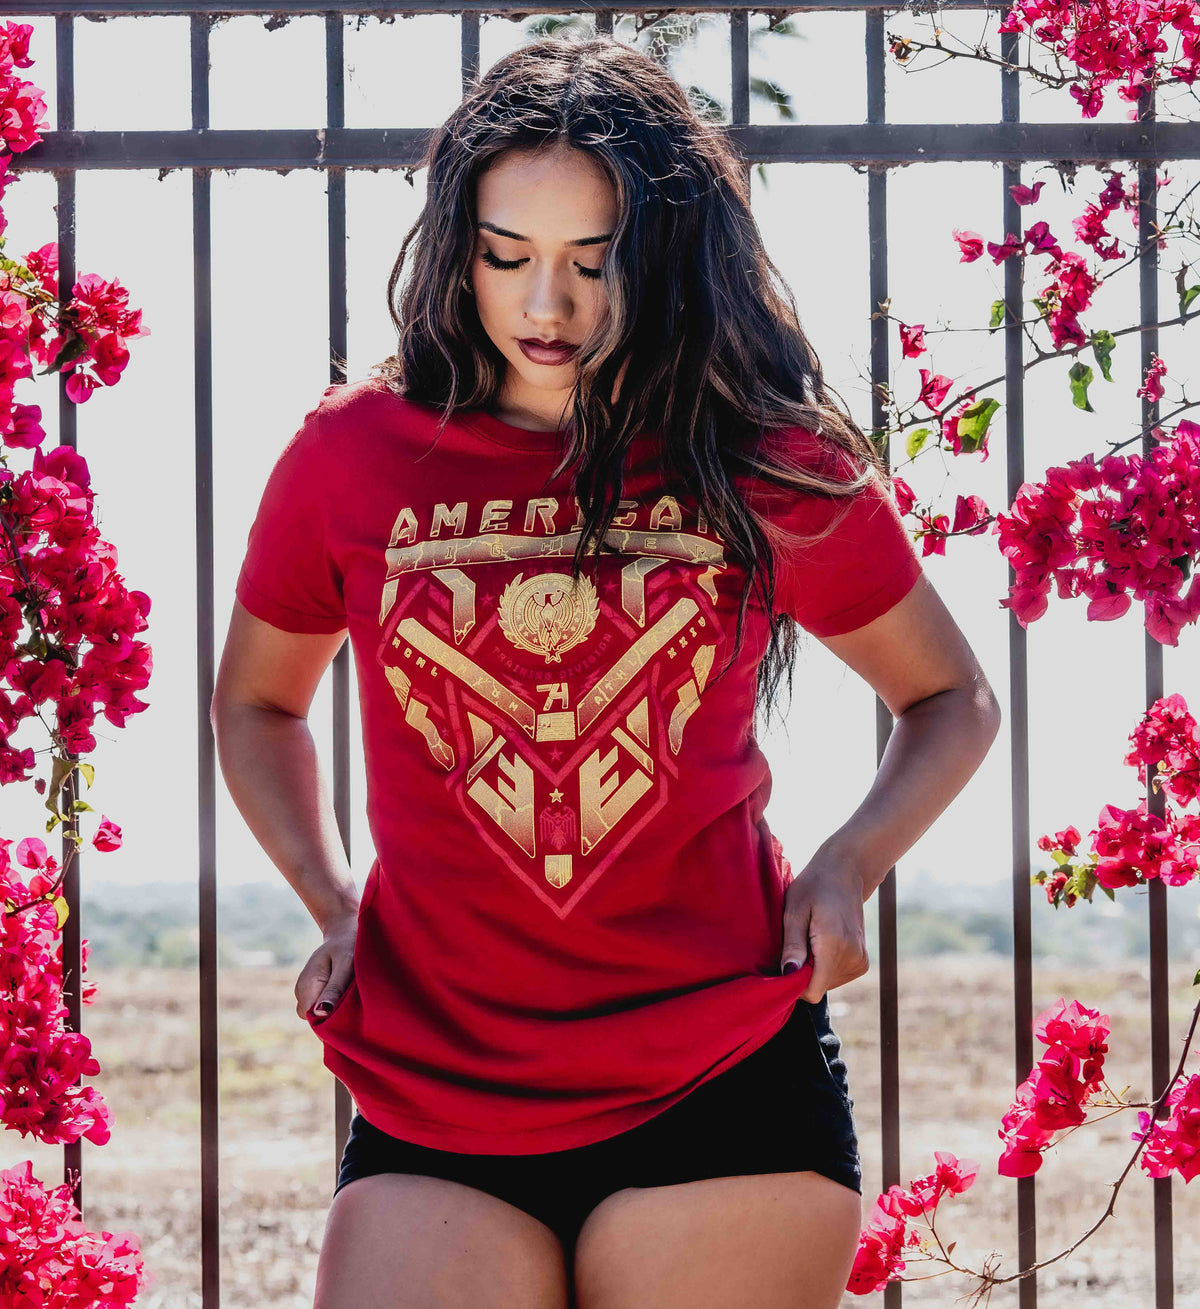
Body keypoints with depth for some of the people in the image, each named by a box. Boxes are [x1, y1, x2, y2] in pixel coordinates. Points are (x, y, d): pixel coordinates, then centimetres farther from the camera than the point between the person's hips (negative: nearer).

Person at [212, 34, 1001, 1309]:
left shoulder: (777, 471, 2)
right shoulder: (352, 457, 4)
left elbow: (951, 699, 17)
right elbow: (256, 701, 22)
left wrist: (850, 863, 0)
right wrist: (333, 903, 8)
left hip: (722, 1095, 0)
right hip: (433, 1100, 1)